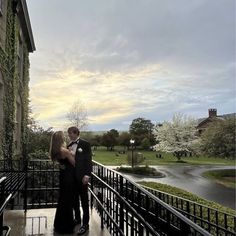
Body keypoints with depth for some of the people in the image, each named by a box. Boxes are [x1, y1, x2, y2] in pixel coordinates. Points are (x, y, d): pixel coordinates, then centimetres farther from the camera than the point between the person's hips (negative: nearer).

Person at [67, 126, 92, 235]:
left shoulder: (85, 144, -7)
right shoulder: (69, 145, 11)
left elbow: (88, 160, -11)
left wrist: (87, 175, -17)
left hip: (81, 176, -6)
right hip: (71, 176, 6)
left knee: (84, 200, 2)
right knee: (74, 199, 16)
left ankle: (85, 224, 11)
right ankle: (77, 218, 32)